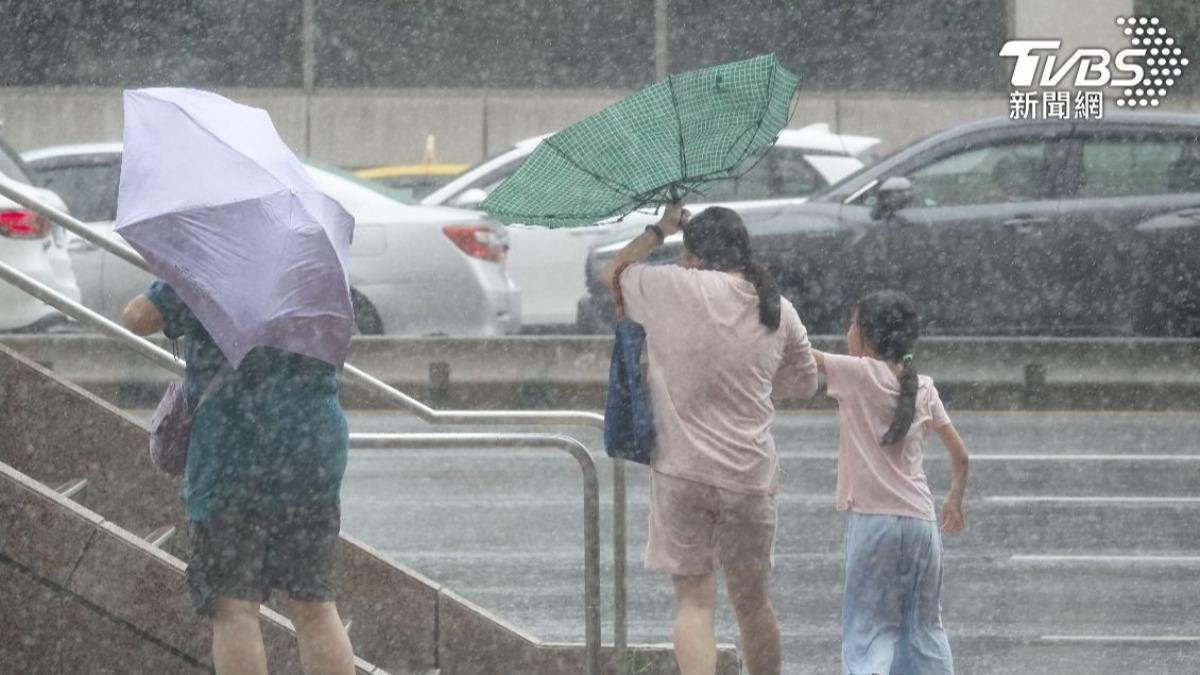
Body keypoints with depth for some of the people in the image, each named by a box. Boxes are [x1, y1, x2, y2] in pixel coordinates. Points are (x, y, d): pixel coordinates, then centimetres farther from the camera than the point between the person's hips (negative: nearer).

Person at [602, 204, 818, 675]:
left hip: (682, 472, -3)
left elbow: (614, 274, 13)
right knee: (752, 601, 15)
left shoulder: (672, 289, -7)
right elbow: (805, 384, 18)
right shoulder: (778, 311, 3)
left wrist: (659, 230, 26)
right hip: (751, 475, 3)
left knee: (693, 601, -2)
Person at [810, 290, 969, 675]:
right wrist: (955, 501, 30)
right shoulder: (923, 388, 10)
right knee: (924, 627, 16)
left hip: (873, 519, -5)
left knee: (869, 630, -6)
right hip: (920, 519, 5)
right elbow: (960, 455, 15)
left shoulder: (859, 374, -6)